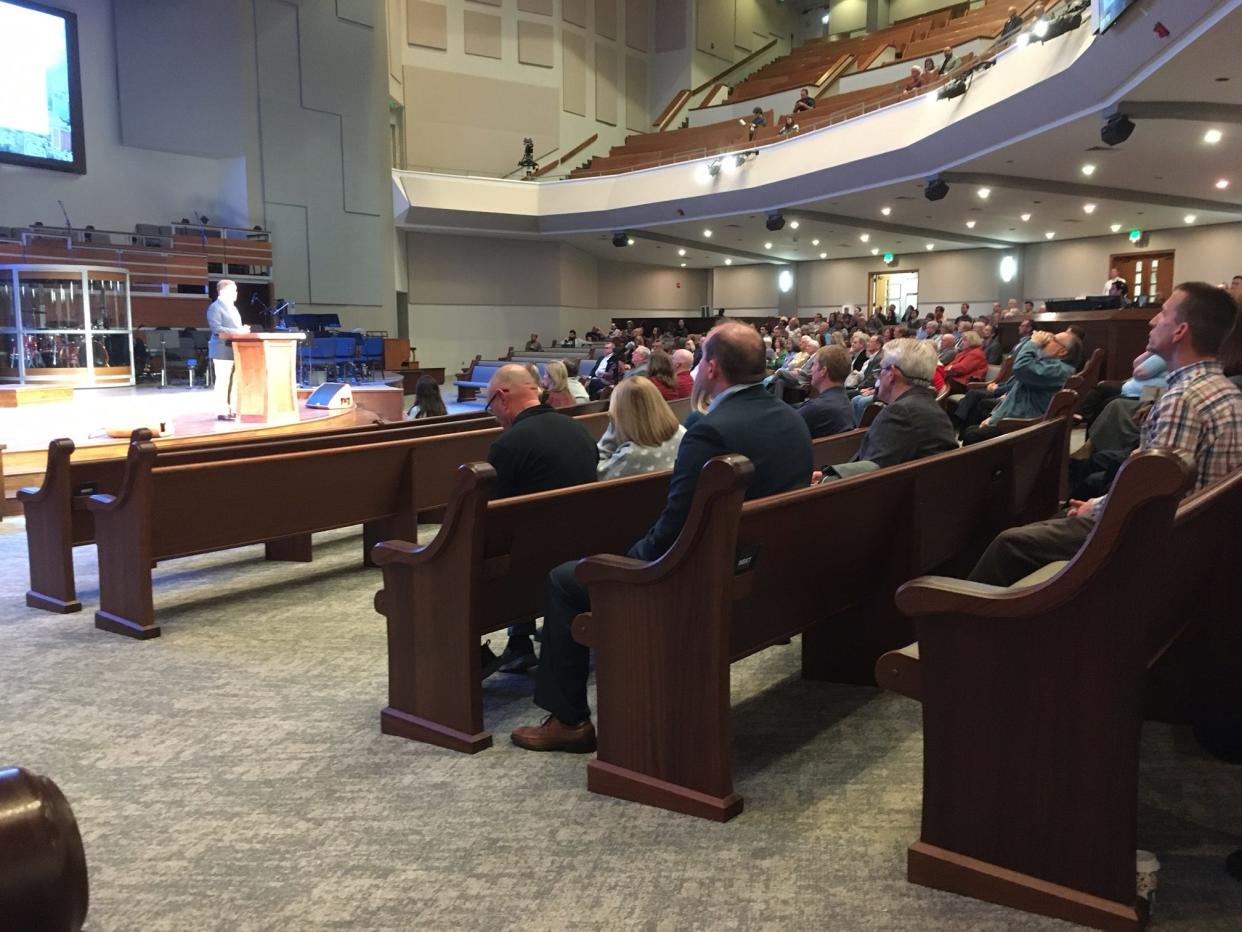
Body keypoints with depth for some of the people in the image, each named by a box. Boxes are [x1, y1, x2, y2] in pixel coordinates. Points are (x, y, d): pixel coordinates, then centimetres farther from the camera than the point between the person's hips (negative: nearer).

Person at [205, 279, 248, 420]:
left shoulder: (232, 307, 21)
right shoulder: (215, 307, -8)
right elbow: (216, 328, -18)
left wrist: (243, 330, 6)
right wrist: (237, 332, -23)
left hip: (236, 349, 9)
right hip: (223, 350, -9)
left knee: (235, 382, 7)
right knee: (223, 381, -6)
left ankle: (233, 410, 12)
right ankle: (222, 412, -4)